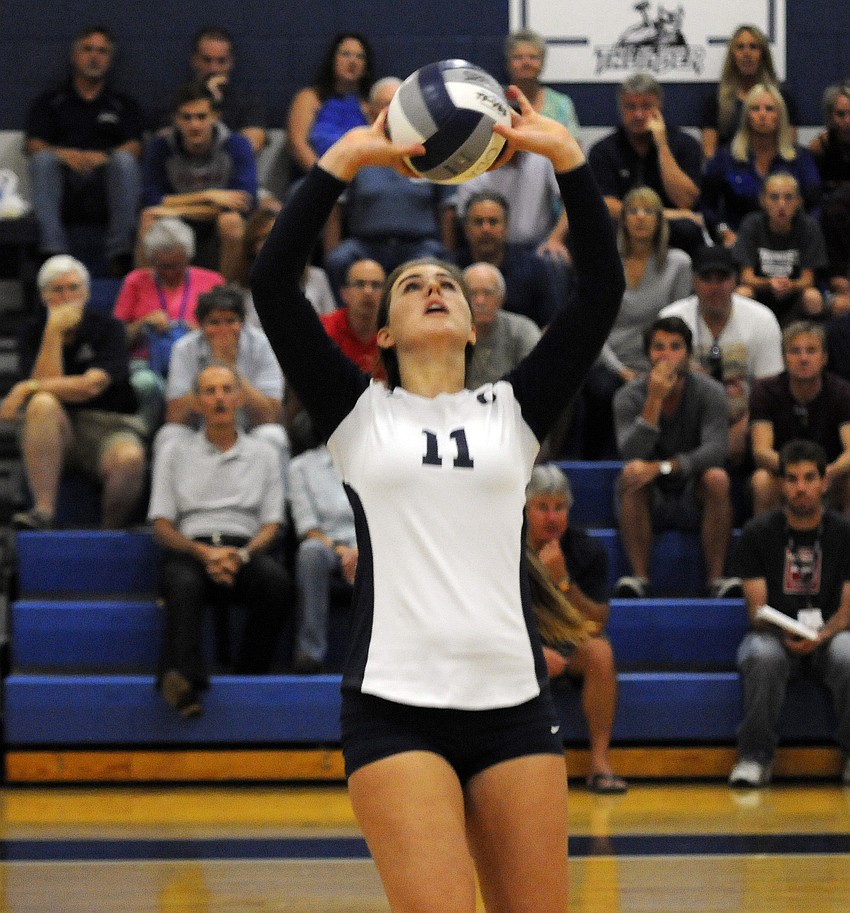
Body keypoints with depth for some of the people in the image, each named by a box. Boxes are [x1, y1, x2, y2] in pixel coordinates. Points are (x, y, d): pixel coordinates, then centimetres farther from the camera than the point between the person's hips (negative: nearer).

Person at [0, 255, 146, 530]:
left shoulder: (107, 328, 0)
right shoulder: (33, 331, 7)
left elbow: (92, 385, -15)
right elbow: (47, 383, -8)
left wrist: (27, 388, -16)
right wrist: (54, 331, -13)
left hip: (109, 426, -2)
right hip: (57, 429, 2)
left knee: (129, 458, -37)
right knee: (43, 404, -33)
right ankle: (43, 510, -37)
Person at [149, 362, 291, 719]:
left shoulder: (262, 454, 21)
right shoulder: (175, 452, 19)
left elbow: (271, 525, 12)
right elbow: (161, 526, 10)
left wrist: (241, 555, -11)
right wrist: (203, 552, -11)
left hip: (245, 550, 1)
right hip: (190, 550, -1)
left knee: (274, 578, -35)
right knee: (184, 583, -38)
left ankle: (249, 676, -30)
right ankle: (182, 682, -57)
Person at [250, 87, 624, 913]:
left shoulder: (513, 411, 14)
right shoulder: (358, 413, 10)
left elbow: (601, 292, 5)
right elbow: (272, 284, 0)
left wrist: (566, 157, -2)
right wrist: (343, 161, -5)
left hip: (512, 700, 2)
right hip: (394, 708, -2)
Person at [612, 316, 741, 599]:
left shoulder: (709, 392, -9)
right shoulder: (628, 397, -9)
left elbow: (715, 450, -24)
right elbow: (631, 455, -25)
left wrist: (662, 467, -36)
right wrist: (655, 400, -33)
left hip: (695, 501, 0)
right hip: (650, 501, 0)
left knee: (717, 478, -31)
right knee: (631, 474, -31)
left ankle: (716, 578, -27)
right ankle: (639, 578, -32)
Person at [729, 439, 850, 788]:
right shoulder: (758, 533, 1)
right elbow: (757, 608, -3)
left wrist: (821, 636, -24)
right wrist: (786, 635, -25)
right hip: (774, 634, 0)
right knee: (763, 658, -37)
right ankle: (755, 756, -25)